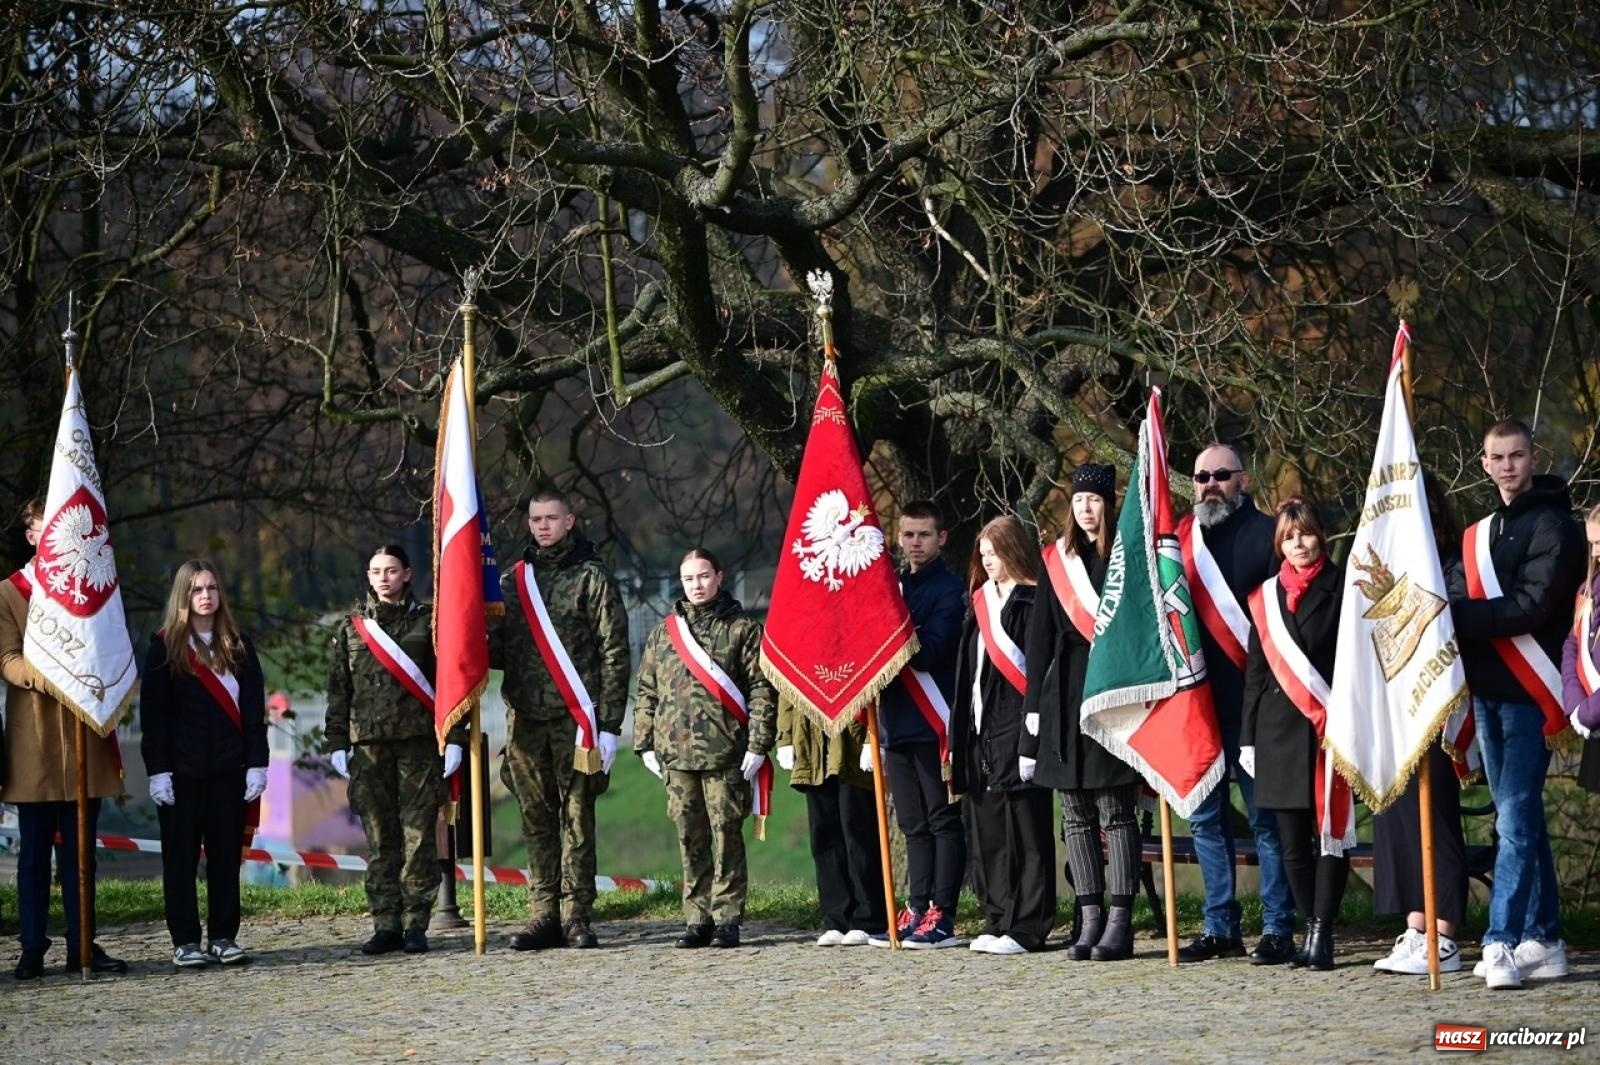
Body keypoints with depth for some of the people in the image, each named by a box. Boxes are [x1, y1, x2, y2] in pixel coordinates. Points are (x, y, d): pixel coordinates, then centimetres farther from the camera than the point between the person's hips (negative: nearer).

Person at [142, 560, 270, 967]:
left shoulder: (237, 646, 10)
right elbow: (153, 714, -3)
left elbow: (254, 710, 8)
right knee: (181, 857, 1)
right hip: (181, 772, -3)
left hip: (229, 770, 3)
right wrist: (158, 770, -10)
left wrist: (257, 763, 0)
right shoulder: (165, 647, 1)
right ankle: (185, 941, 6)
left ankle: (223, 937, 11)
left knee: (227, 855, 5)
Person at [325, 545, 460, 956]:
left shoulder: (428, 621, 6)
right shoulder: (351, 628, 13)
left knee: (418, 836, -4)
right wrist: (337, 744, 7)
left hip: (419, 742, -2)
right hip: (368, 745, 2)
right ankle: (386, 925, 6)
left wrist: (454, 737, -4)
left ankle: (416, 925, 0)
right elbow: (338, 690, 14)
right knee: (380, 840, 3)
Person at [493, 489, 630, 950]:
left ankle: (577, 916, 0)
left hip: (574, 719, -4)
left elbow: (614, 652, -3)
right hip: (525, 718, 4)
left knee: (576, 817, -3)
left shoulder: (590, 577, 1)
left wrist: (609, 722, -9)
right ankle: (543, 915, 9)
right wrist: (480, 648, -5)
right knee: (537, 820, 6)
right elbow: (499, 650, 20)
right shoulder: (513, 580, 15)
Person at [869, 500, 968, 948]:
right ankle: (915, 910, 14)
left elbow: (929, 652, -17)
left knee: (943, 820, -3)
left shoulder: (949, 589, -5)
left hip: (934, 725, -7)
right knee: (913, 825, 10)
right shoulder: (893, 585, 17)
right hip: (897, 723, 7)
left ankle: (941, 915, -3)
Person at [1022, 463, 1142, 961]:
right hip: (1065, 700, 5)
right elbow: (1040, 638, 14)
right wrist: (1034, 705, 8)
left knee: (1117, 812, -4)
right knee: (1076, 816, 5)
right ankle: (1090, 919, 10)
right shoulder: (1057, 561, 12)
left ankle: (1119, 921, -3)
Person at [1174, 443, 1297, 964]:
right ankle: (1220, 927, 16)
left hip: (1250, 700, -6)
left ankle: (1278, 929, 1)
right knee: (1206, 818, 9)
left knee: (1265, 817, -3)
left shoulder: (1266, 533, -2)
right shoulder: (1181, 535, 14)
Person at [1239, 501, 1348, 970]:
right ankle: (1314, 928, 11)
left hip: (1330, 727, -4)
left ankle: (1321, 931, -5)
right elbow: (1256, 670, 16)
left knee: (1329, 829, -6)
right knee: (1292, 839, 3)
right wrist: (1248, 737, 12)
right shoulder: (1266, 597, 14)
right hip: (1279, 730, 4)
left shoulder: (1342, 589, 3)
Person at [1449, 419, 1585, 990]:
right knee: (1520, 819, 10)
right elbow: (1461, 604, 12)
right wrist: (1453, 613, -10)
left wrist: (1460, 615, -18)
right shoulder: (1478, 534, 19)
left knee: (1515, 820, -12)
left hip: (1529, 694, -8)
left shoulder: (1552, 526, -6)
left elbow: (1533, 606, -17)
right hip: (1487, 691, 8)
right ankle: (1542, 939, 15)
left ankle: (1502, 942, -15)